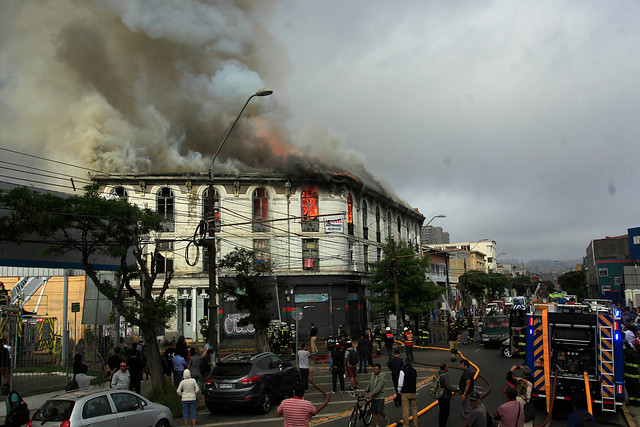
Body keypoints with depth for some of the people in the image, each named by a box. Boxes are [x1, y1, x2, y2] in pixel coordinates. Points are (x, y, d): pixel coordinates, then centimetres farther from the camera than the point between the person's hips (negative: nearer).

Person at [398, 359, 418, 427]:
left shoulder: (403, 371, -14)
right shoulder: (415, 371, 3)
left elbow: (400, 383, -13)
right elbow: (416, 381, 13)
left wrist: (399, 391, 2)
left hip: (405, 393, -5)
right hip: (413, 392, 5)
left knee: (405, 409, 1)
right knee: (414, 408, 13)